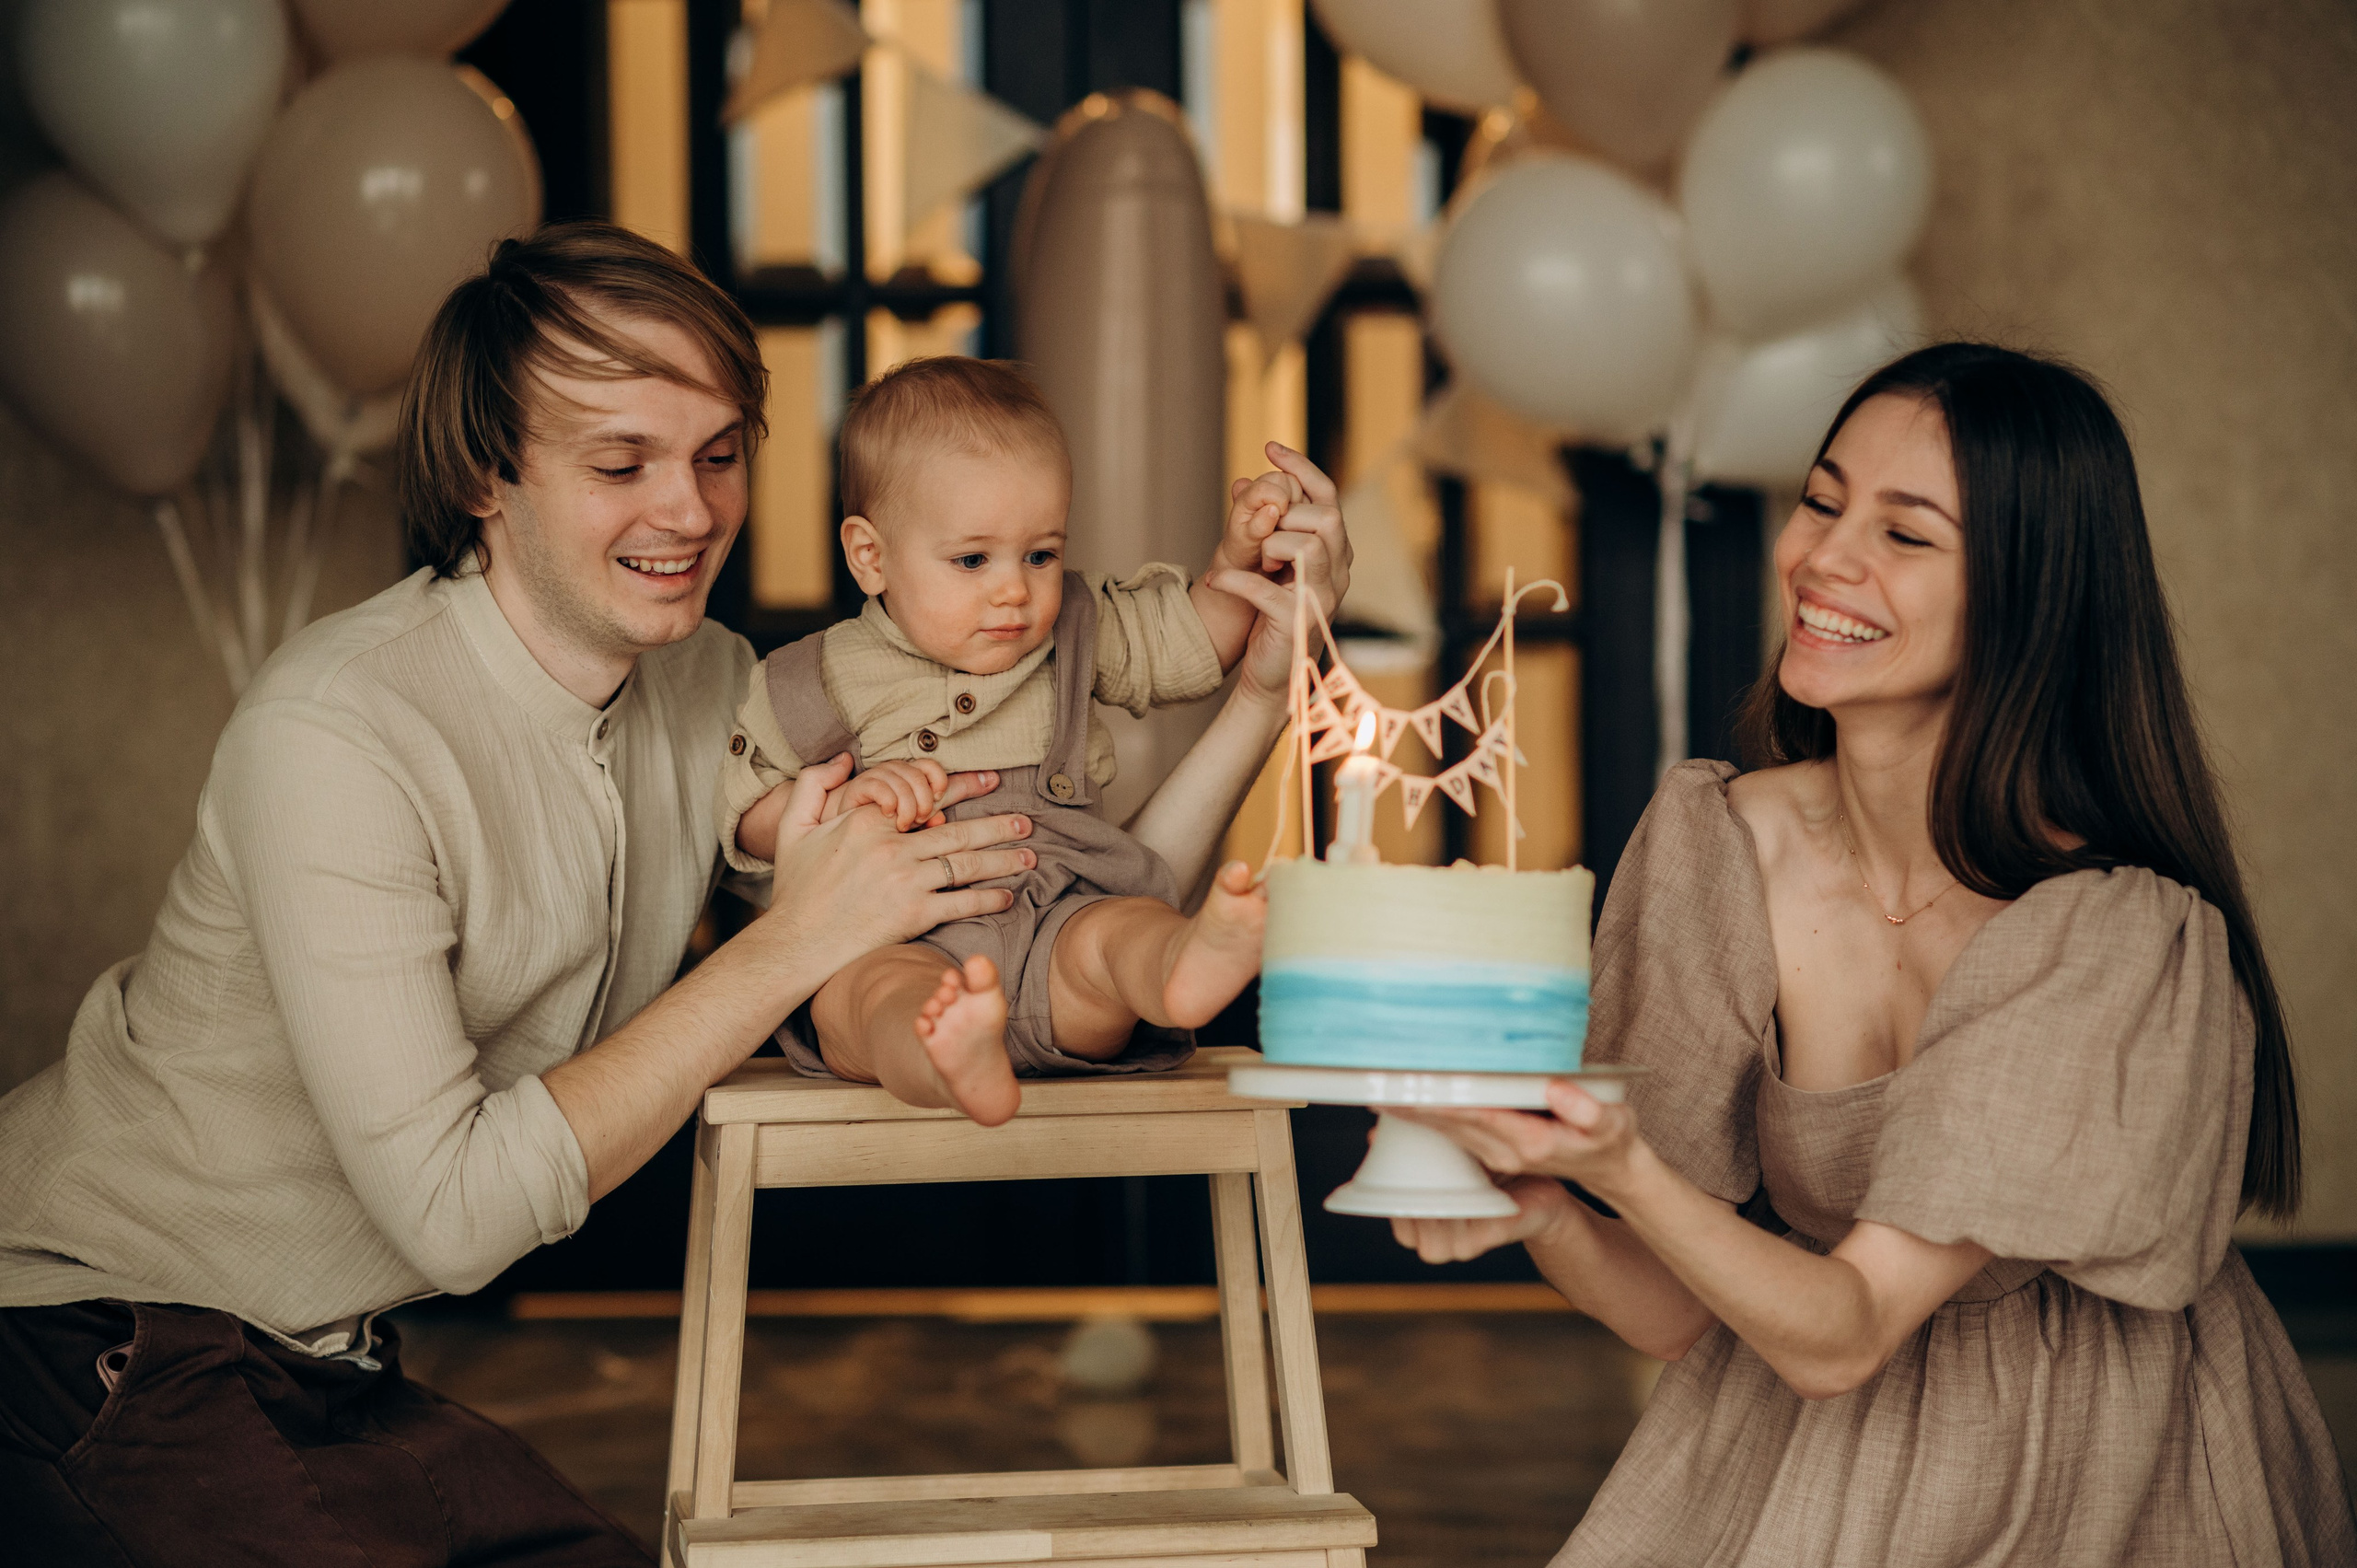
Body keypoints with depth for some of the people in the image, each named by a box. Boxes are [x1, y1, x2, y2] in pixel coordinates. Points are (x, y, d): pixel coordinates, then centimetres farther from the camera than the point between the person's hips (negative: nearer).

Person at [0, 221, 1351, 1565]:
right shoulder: (336, 737, -25)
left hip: (325, 1361, 7)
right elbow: (451, 1213, -28)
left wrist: (1262, 691, -10)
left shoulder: (711, 696, -2)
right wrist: (791, 948, -28)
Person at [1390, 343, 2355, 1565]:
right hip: (1786, 1462, 2)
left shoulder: (2126, 938, -21)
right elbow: (1680, 1315, -5)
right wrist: (1542, 1210, -24)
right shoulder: (1709, 839, -8)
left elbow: (1843, 1333, -22)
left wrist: (1625, 1173, -37)